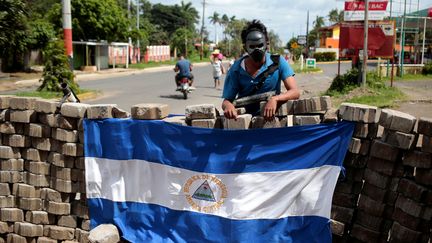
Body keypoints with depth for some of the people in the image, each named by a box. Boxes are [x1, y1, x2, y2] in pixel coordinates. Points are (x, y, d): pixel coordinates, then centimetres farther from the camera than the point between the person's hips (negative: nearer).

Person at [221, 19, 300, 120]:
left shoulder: (278, 62, -2)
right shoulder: (236, 70, -2)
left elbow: (295, 92, -9)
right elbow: (227, 100, 2)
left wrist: (275, 99, -30)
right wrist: (228, 105, -24)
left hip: (270, 118, 1)